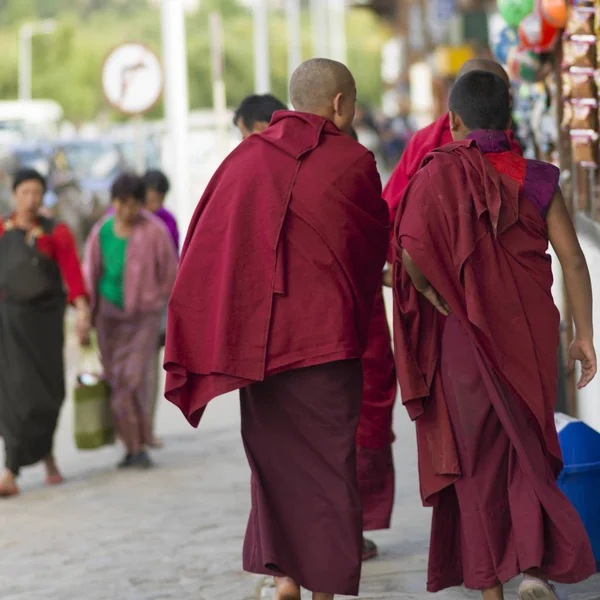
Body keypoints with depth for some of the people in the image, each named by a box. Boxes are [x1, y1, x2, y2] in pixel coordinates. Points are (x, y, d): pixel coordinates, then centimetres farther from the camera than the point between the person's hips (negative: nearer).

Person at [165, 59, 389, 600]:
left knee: (276, 454, 14)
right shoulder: (354, 162, -3)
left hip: (257, 334, 3)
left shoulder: (245, 158, 6)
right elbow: (378, 244, 11)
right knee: (329, 457, 4)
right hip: (326, 331, -3)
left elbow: (203, 246, 5)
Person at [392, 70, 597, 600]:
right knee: (526, 450, 18)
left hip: (466, 338, -2)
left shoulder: (439, 174, -8)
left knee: (478, 459, 10)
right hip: (530, 337, 2)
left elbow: (410, 251, -21)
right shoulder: (537, 180, -1)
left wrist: (441, 302, -6)